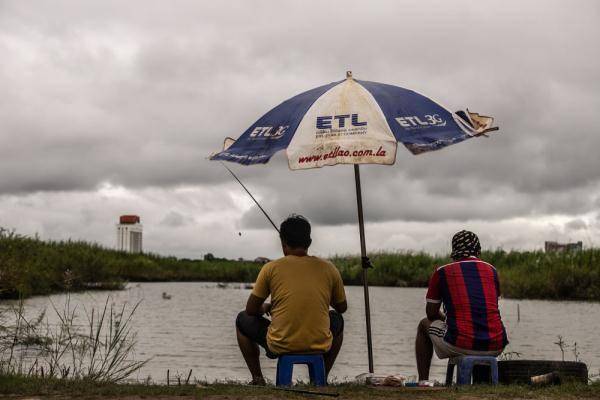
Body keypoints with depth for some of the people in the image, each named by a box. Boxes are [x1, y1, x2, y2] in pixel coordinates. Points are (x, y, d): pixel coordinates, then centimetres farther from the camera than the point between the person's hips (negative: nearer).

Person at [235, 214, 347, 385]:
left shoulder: (271, 268, -5)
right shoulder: (329, 268, 0)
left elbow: (251, 310, 2)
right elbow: (342, 308, 14)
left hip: (280, 346, -2)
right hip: (320, 346, 2)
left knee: (243, 320, 25)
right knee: (337, 320, 36)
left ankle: (257, 379, 19)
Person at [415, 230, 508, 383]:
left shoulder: (442, 272, 5)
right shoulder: (491, 270, 14)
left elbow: (432, 313, 12)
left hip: (460, 346, -3)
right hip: (495, 347, 3)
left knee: (424, 325, 27)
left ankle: (422, 382, 23)